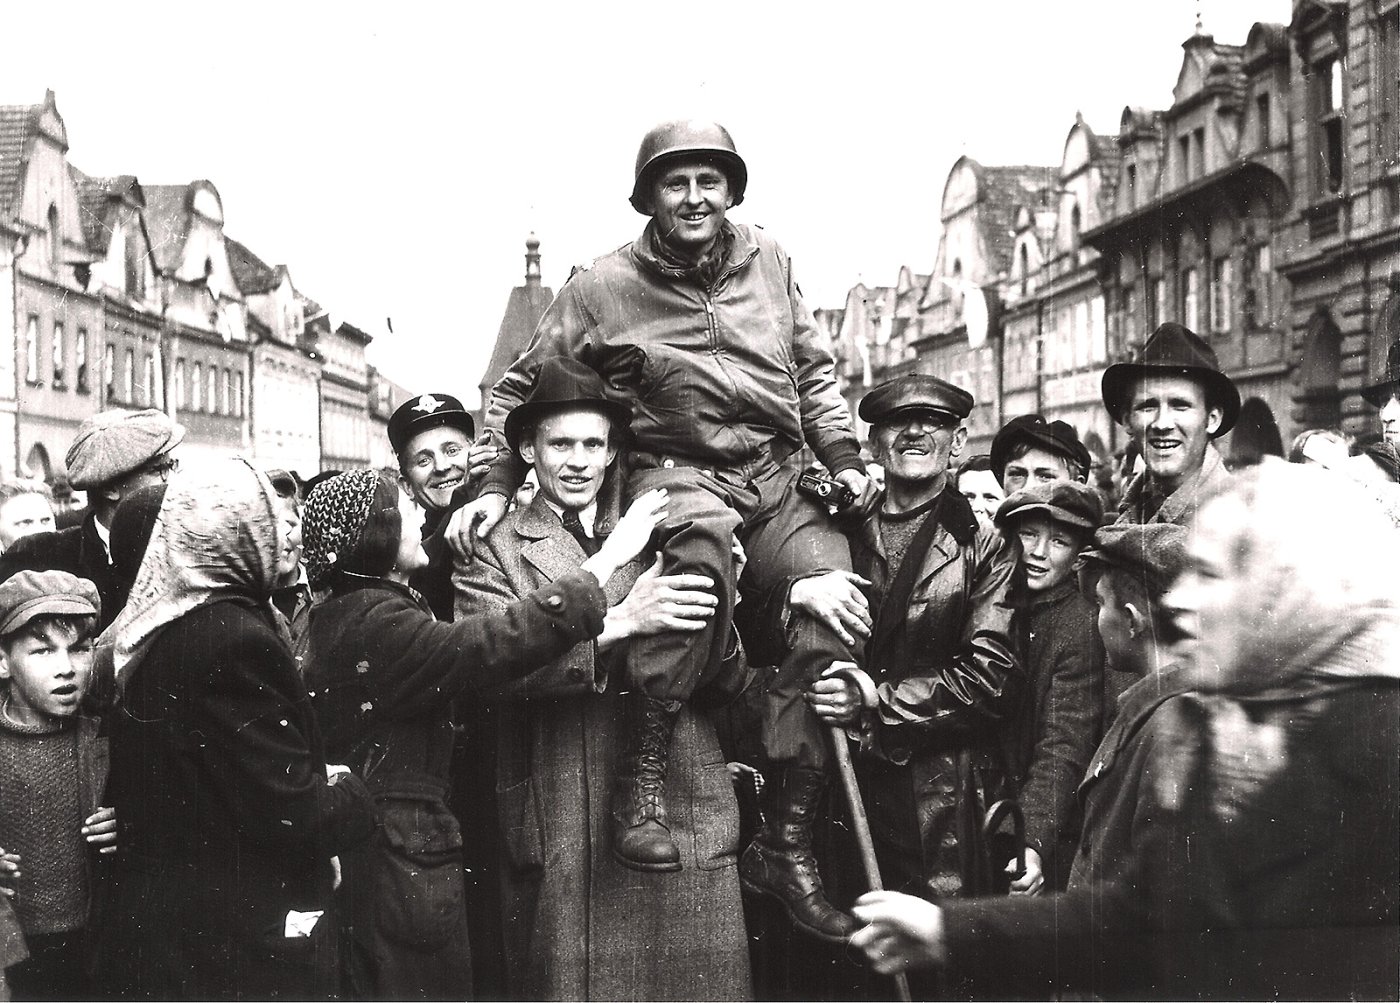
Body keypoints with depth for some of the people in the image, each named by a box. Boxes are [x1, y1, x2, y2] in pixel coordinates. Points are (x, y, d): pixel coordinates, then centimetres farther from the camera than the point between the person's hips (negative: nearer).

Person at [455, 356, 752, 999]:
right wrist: (618, 621, -21)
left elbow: (731, 681, 10)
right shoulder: (495, 552, 6)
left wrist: (719, 616, -11)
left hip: (688, 824, 3)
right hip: (564, 842, -2)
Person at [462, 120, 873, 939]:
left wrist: (844, 459, 8)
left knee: (834, 603, -22)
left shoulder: (768, 260, 12)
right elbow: (524, 389, 11)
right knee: (703, 540, -41)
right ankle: (647, 764, -28)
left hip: (779, 476, 4)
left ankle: (786, 844, -11)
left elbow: (814, 370, 20)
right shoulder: (603, 288, 3)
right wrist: (496, 486, 3)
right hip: (678, 469, -4)